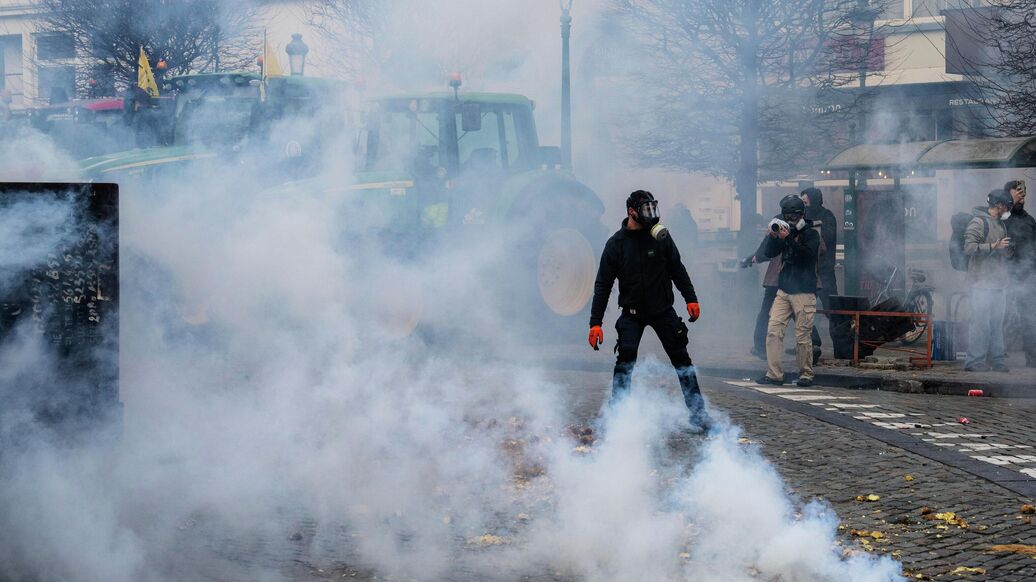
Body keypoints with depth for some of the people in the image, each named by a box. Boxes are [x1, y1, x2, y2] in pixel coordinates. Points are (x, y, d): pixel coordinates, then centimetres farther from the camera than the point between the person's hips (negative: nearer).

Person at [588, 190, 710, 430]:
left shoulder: (661, 237, -3)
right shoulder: (616, 244, -7)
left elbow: (677, 270, 8)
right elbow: (603, 285, -5)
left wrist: (691, 299, 2)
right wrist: (595, 323, -9)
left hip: (663, 310, 2)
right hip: (632, 313, -2)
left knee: (681, 359, 3)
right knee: (625, 359, -17)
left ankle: (698, 413, 11)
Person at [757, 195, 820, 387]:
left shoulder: (811, 234, 0)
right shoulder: (786, 231, 17)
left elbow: (808, 253, -18)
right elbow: (770, 253, 11)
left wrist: (788, 239, -25)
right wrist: (773, 237, -7)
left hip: (804, 292, -5)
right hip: (783, 291, 6)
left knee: (802, 336, -4)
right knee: (773, 331, -5)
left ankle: (806, 375, 7)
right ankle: (774, 374, -5)